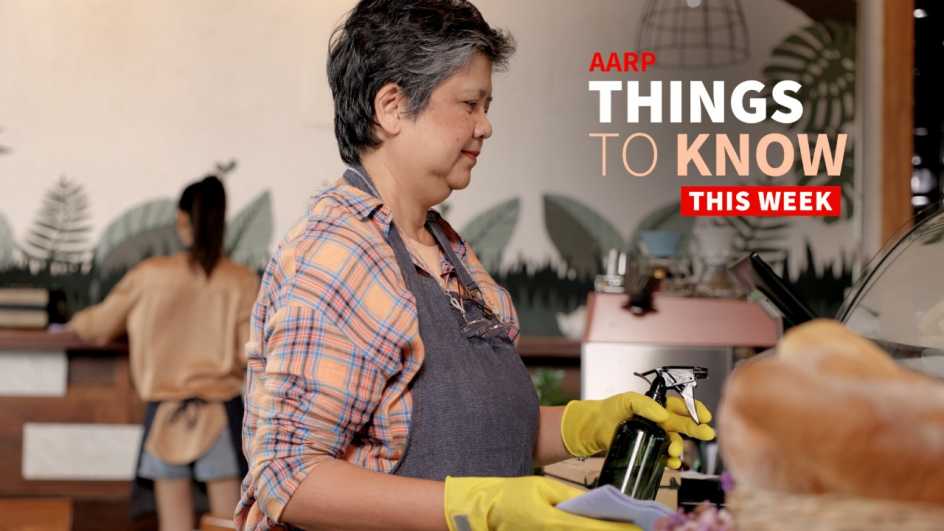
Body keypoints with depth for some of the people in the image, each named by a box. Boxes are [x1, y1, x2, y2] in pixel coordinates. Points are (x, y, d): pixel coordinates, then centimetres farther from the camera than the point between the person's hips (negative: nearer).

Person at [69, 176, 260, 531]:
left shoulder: (150, 275, -3)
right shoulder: (242, 282, -6)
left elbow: (99, 326, 9)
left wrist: (77, 322, 31)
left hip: (166, 416, 1)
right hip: (222, 416, -1)